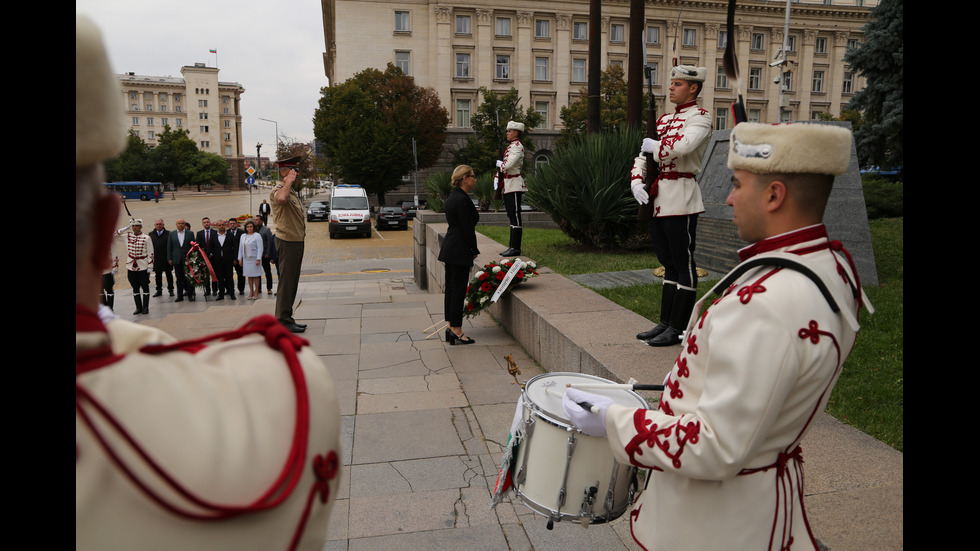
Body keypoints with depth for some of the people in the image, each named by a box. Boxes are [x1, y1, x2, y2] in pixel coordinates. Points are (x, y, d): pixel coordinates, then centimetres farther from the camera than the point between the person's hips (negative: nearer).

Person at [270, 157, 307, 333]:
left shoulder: (292, 192, 18)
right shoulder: (278, 190, -15)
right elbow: (281, 199, -41)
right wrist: (288, 181, -28)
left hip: (297, 241, 10)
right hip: (287, 242, -10)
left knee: (292, 281, 15)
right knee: (286, 281, -6)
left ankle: (287, 319, 23)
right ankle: (283, 321, 1)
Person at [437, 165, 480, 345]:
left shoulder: (452, 196, 14)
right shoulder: (462, 199, -17)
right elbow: (468, 229, -18)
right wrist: (474, 251, -5)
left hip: (450, 247, 10)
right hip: (460, 251, -10)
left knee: (451, 287, 13)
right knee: (458, 289, -4)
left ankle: (451, 327, 20)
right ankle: (456, 331, 2)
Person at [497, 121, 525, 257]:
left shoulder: (517, 146, -13)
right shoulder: (511, 146, 18)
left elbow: (508, 164, -24)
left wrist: (499, 163, -6)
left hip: (514, 185, -10)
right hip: (508, 186, 10)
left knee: (515, 216, -8)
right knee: (512, 215, 12)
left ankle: (516, 248, -5)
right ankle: (512, 246, 18)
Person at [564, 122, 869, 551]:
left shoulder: (765, 305, -34)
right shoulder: (833, 263, -2)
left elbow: (717, 448, -30)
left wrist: (612, 421, -21)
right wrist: (704, 386, 19)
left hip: (716, 514, -8)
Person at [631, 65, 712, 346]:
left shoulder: (699, 117, -5)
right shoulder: (664, 119, 18)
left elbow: (684, 145, -26)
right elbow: (643, 154, 19)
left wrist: (654, 145, -9)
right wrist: (637, 183, 1)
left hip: (680, 201, -8)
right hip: (657, 201, 8)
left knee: (683, 264, -1)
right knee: (669, 264, 13)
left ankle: (677, 329, 5)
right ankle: (664, 323, 21)